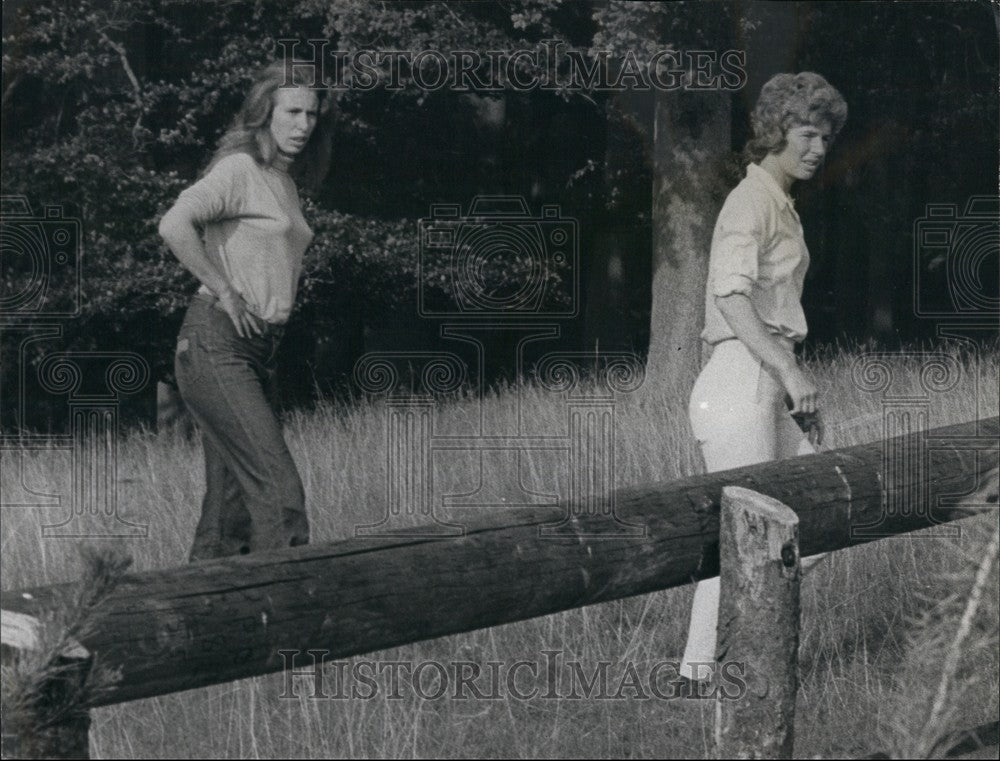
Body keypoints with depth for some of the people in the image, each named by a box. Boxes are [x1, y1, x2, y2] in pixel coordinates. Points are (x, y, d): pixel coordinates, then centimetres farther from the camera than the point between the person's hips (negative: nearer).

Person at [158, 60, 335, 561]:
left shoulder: (286, 182, 19)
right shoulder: (240, 168, -8)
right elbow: (174, 225, -23)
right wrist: (224, 292, -16)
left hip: (259, 350, 9)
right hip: (216, 345, -9)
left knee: (232, 500, 6)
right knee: (278, 487, -16)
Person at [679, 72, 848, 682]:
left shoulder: (782, 205, 19)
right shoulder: (751, 202, -12)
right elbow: (731, 296, -24)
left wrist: (800, 388, 17)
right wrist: (791, 373, -26)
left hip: (772, 380, 10)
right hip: (741, 378, -10)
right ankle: (702, 666, 2)